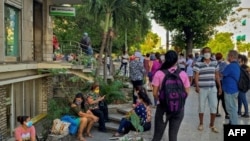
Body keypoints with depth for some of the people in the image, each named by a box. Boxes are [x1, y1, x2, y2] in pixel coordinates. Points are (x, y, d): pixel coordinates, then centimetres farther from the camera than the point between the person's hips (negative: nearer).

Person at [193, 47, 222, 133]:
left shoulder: (215, 63, 6)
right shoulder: (198, 64, -6)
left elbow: (217, 75, 12)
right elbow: (196, 76, -11)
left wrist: (219, 86, 10)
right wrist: (197, 86, -24)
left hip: (212, 88, 3)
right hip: (202, 88, -3)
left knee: (214, 106, 2)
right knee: (201, 106, 8)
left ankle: (212, 125, 16)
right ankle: (201, 124, 24)